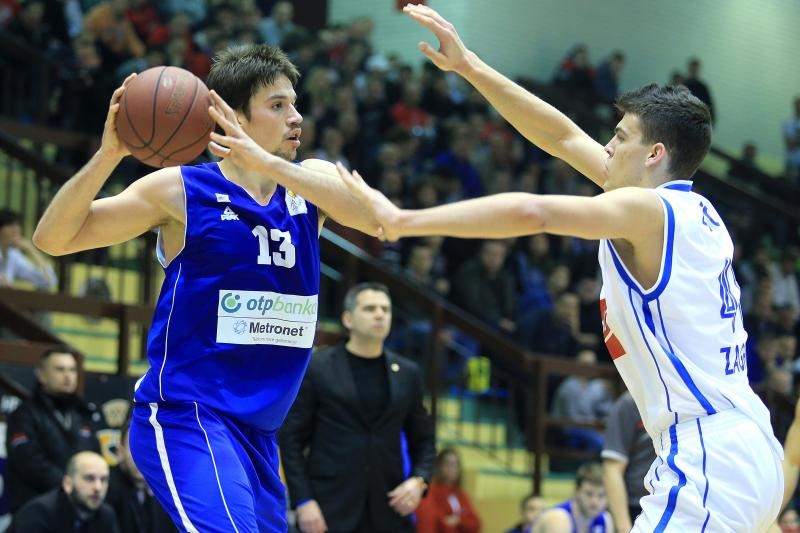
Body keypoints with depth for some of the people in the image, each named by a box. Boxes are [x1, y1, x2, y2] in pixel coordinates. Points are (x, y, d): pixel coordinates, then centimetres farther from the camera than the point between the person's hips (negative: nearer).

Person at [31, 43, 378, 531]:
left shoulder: (312, 182, 6)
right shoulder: (180, 190, -5)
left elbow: (379, 217, -16)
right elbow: (53, 239, -7)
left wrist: (266, 163, -25)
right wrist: (109, 154, -23)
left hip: (257, 432, 6)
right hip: (184, 418, -6)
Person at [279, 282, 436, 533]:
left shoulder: (406, 373, 11)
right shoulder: (316, 369, 1)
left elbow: (423, 438, 18)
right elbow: (291, 439, 0)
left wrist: (419, 480, -2)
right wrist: (303, 501, -10)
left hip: (390, 511, 3)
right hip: (330, 512, -3)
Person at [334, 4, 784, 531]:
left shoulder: (650, 210, -7)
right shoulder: (691, 210, 17)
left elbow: (529, 212, -24)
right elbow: (564, 137, 21)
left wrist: (403, 220, -19)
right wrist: (469, 66, 21)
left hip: (709, 462, -10)